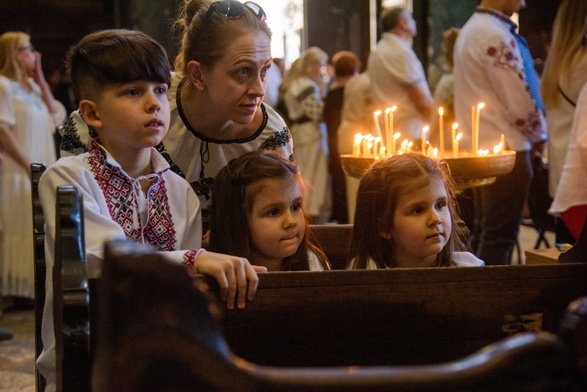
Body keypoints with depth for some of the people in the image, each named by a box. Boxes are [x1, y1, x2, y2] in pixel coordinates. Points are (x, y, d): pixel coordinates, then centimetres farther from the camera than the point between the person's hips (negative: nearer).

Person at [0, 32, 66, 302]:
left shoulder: (32, 85, 15)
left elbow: (55, 115, 9)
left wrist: (40, 78, 7)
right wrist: (29, 165, -18)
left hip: (41, 170, 8)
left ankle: (35, 286, 17)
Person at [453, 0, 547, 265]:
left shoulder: (471, 29, 14)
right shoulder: (497, 36, -18)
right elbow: (519, 102, -18)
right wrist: (539, 135, 0)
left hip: (479, 145, 10)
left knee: (484, 231, 15)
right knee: (500, 236, -5)